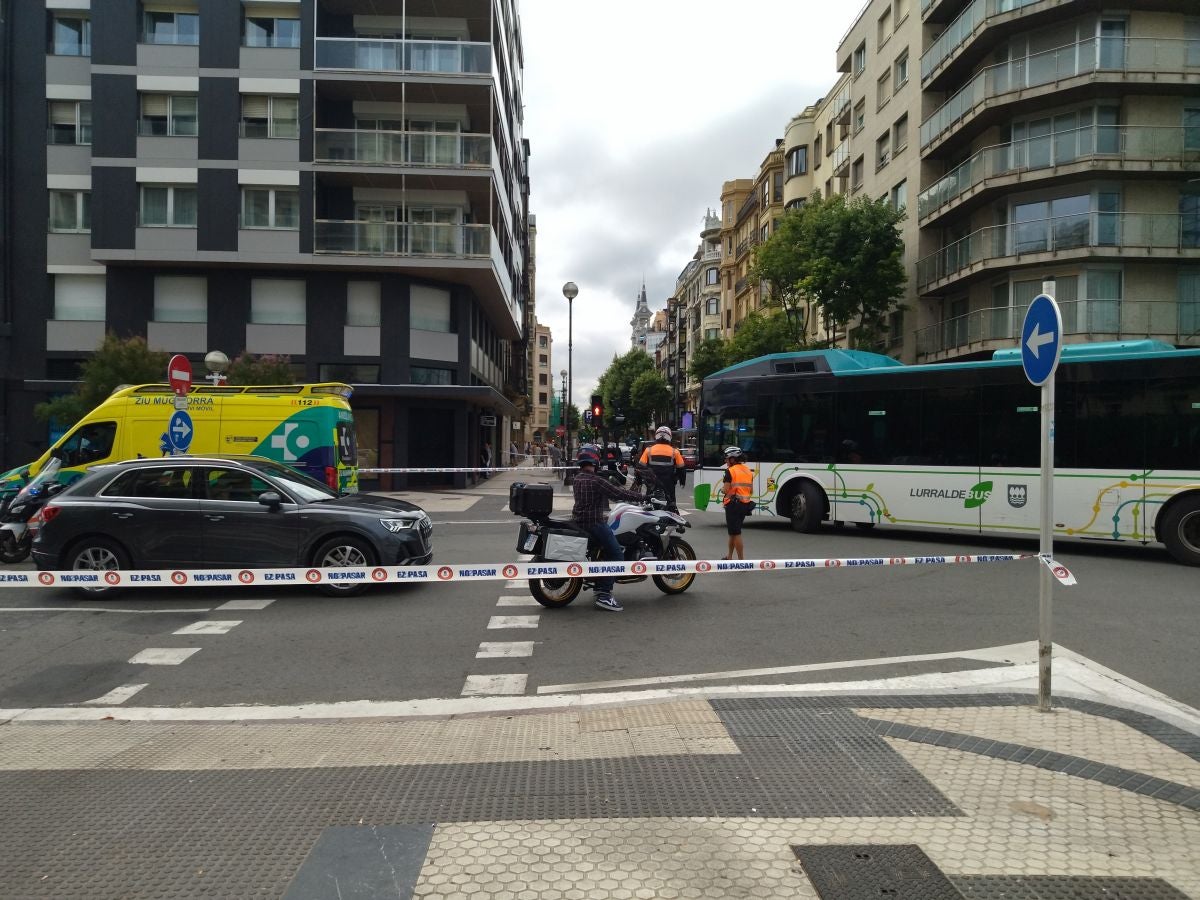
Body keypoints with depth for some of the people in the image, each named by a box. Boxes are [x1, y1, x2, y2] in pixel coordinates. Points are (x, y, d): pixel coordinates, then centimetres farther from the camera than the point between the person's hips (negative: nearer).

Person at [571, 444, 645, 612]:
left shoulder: (577, 480, 10)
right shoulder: (596, 481, -18)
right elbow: (618, 493, -17)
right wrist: (642, 496, -7)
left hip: (579, 521, 10)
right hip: (595, 523, -10)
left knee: (606, 551, 26)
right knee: (617, 555, -8)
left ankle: (600, 587, 31)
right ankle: (604, 595, -14)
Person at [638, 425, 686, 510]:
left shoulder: (649, 450, -2)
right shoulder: (674, 452, -3)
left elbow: (641, 466, 0)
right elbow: (681, 468, 3)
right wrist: (682, 480, 19)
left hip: (652, 484, 1)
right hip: (669, 486, 0)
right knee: (671, 505, 10)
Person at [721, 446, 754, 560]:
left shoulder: (730, 471, -11)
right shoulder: (748, 470, 11)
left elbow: (726, 490, -16)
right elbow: (750, 489, 14)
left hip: (733, 504, -7)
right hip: (746, 504, 8)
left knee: (735, 533, -3)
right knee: (733, 531, 20)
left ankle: (741, 560, -4)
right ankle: (730, 556, 30)